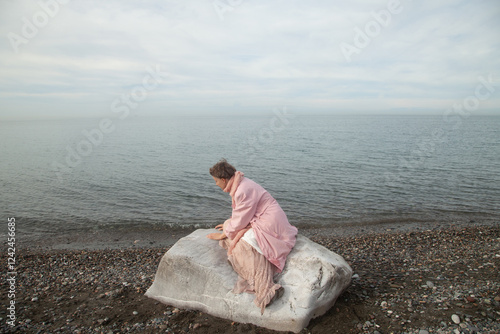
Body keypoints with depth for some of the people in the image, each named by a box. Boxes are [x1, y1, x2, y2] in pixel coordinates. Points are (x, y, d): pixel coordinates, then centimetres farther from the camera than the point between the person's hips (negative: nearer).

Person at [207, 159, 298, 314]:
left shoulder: (243, 190, -22)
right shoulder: (240, 185, 11)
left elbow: (240, 221, -17)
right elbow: (241, 214, 25)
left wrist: (222, 235, -4)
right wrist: (229, 224, 30)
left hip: (270, 223, -11)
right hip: (259, 221, 11)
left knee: (245, 246, -28)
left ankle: (265, 289, -30)